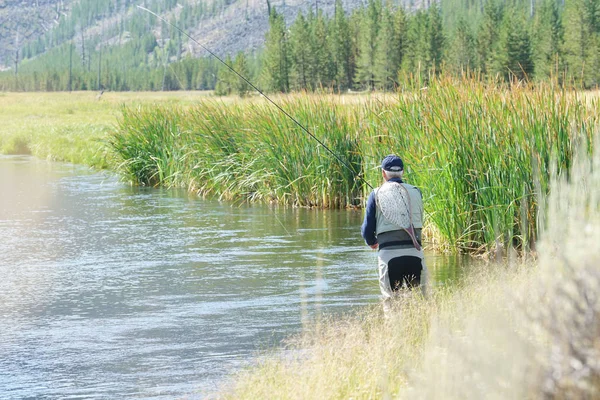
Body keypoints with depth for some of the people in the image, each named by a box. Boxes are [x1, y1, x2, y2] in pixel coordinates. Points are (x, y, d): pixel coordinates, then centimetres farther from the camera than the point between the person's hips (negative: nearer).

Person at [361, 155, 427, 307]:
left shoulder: (377, 194, 2)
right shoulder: (416, 192, 8)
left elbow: (367, 230, 4)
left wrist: (372, 242, 25)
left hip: (389, 253, -1)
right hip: (414, 253, 1)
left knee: (390, 301, 6)